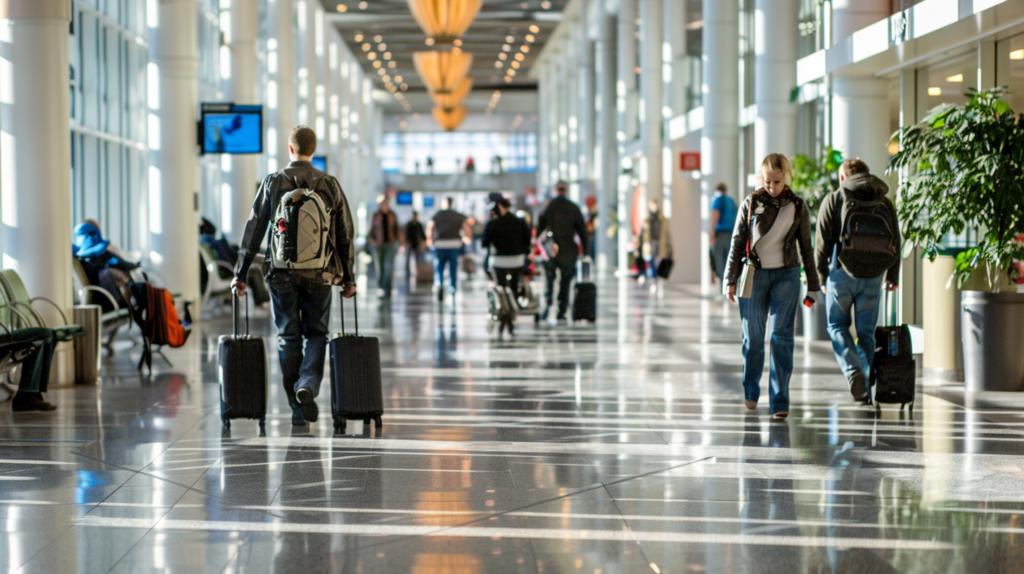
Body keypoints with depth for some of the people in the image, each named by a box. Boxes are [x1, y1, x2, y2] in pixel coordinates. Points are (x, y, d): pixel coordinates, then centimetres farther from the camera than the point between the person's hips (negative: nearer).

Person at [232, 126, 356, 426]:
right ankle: (308, 385, -14)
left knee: (288, 337, 8)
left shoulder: (273, 182, 0)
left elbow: (253, 230, 0)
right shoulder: (330, 185, 4)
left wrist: (240, 273, 5)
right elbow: (345, 235, 6)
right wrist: (348, 278, 14)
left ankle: (297, 407, 9)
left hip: (283, 274, -1)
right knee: (317, 334, 12)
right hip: (320, 274, 1)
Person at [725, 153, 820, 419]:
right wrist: (731, 280, 0)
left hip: (786, 276, 0)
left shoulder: (797, 206, 4)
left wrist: (812, 287, 8)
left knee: (782, 338, -9)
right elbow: (737, 242, 5)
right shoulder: (751, 203, 2)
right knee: (753, 338, 5)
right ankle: (751, 392, 25)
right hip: (755, 275, 0)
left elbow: (806, 247, 9)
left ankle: (779, 401, -11)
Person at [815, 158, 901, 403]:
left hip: (841, 273, -3)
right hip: (873, 276, 3)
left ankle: (853, 372, -11)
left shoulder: (833, 200, 0)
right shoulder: (884, 202, 9)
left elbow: (822, 242, -4)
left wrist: (822, 275, 5)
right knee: (866, 331, 11)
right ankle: (867, 385, 8)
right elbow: (895, 243, 11)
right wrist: (892, 275, 22)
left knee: (838, 326, 11)